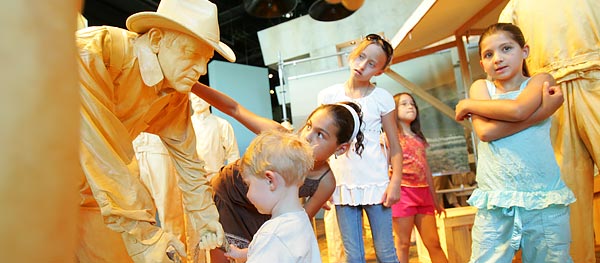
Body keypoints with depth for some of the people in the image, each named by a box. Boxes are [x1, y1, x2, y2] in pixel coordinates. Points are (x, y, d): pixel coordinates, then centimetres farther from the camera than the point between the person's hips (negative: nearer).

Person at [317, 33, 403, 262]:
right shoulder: (329, 95, 4)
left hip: (375, 183, -2)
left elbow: (394, 145, 0)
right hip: (343, 184, 2)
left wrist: (395, 182, -11)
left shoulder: (382, 98, -1)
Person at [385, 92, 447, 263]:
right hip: (402, 192, -6)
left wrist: (435, 199, 19)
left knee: (433, 243, 7)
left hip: (423, 193, 6)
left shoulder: (419, 138, 18)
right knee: (403, 244, -2)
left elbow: (426, 169, 19)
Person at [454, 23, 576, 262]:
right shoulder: (480, 87, 11)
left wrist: (468, 104, -4)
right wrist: (540, 111, -11)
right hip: (495, 202, 1)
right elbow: (485, 131, -9)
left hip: (544, 200, -1)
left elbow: (517, 109, -17)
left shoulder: (541, 81, 6)